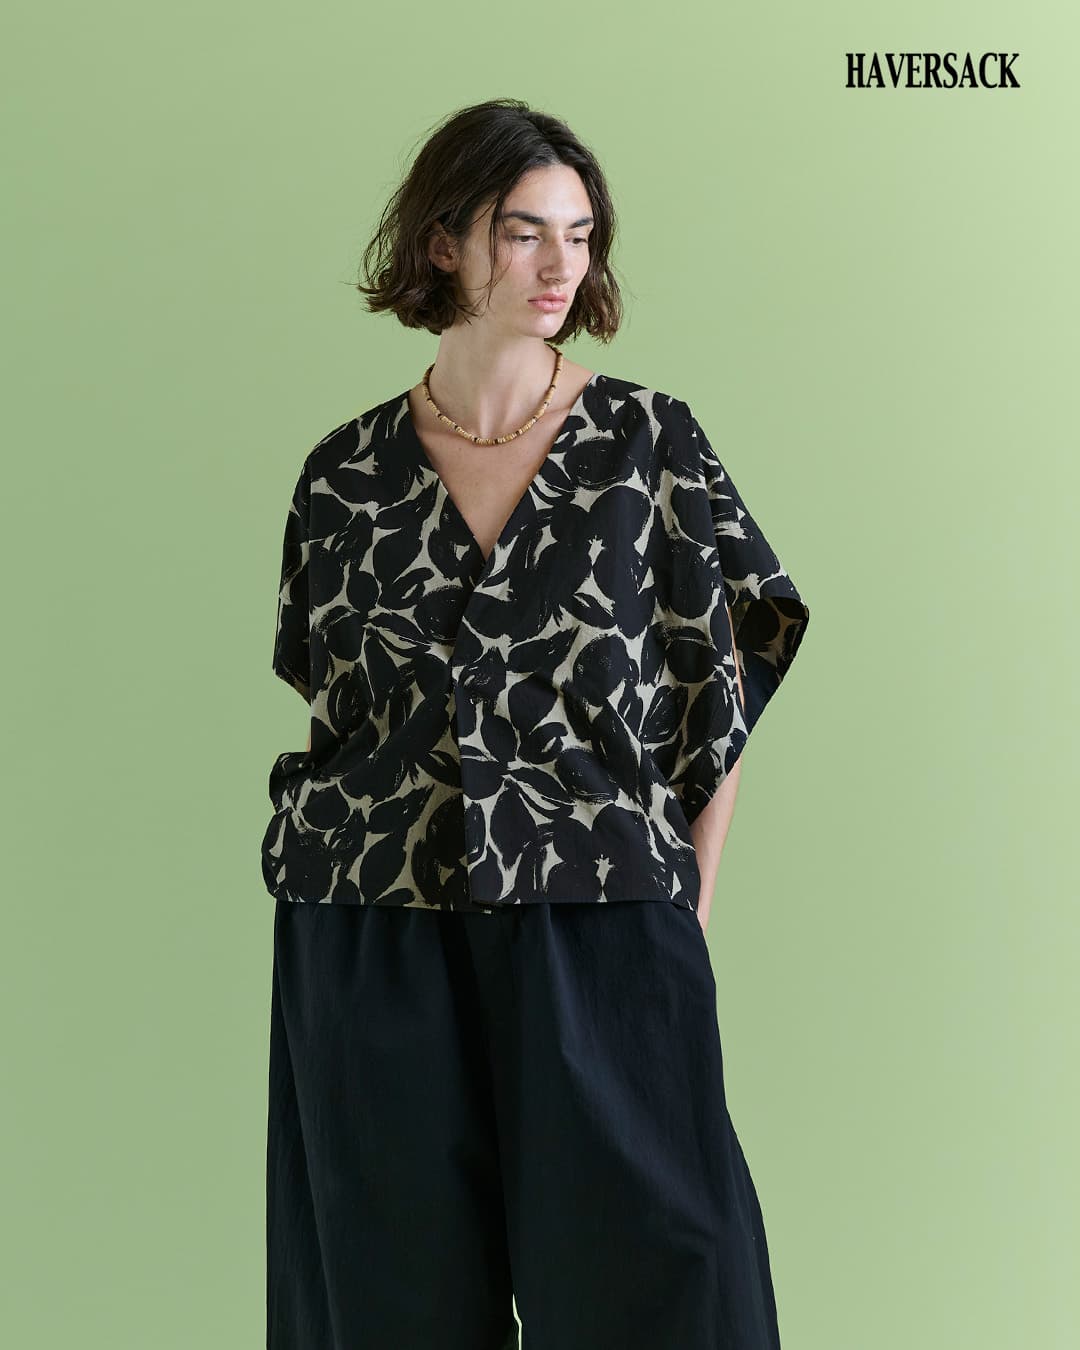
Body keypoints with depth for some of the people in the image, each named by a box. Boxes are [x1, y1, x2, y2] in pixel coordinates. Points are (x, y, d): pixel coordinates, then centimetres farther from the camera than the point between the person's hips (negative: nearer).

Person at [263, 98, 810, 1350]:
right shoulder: (346, 473, 4)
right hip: (373, 955, 2)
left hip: (601, 933, -1)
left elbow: (723, 686, 2)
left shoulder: (650, 438, 1)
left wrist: (685, 906, 0)